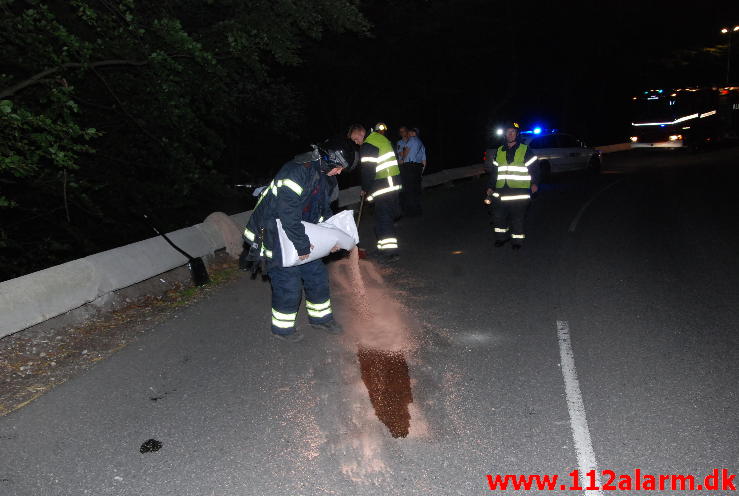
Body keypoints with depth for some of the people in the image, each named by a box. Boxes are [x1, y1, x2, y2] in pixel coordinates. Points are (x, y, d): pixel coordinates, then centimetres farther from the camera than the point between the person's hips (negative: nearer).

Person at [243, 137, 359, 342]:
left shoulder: (321, 175, 5)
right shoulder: (298, 171, -27)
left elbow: (324, 210, 17)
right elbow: (288, 213, -31)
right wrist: (302, 245, -25)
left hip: (300, 234, 9)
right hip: (276, 237, -9)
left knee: (317, 274, 14)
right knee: (288, 284, -2)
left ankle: (320, 317, 33)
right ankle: (282, 327, 20)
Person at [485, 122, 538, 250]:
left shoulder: (525, 150, 1)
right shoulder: (499, 151, 14)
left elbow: (534, 168, 0)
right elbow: (494, 171, 19)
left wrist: (534, 183, -12)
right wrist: (490, 186, 16)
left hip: (520, 192, -4)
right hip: (501, 191, 4)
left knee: (517, 218, 0)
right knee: (498, 215, 4)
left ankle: (517, 240, 13)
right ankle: (501, 237, 23)